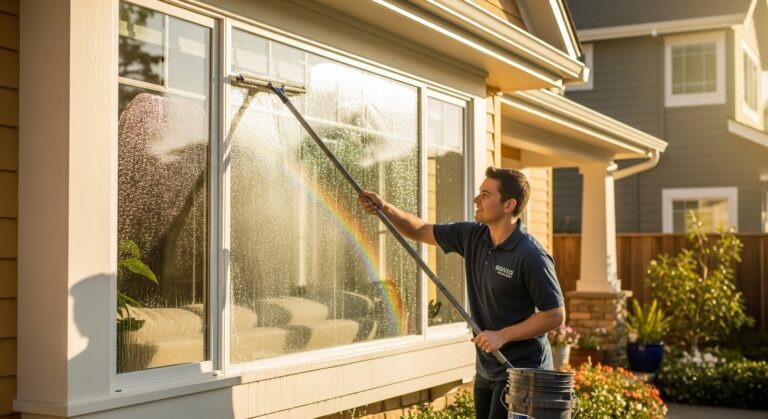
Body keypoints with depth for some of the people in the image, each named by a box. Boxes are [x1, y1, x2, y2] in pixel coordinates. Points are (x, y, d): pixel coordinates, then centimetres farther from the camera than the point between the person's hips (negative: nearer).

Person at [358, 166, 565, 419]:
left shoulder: (531, 256, -20)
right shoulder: (472, 237, 2)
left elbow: (555, 315, -18)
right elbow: (420, 231, 11)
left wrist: (502, 335, -21)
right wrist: (385, 208, -5)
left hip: (520, 370, -8)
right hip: (486, 369, 8)